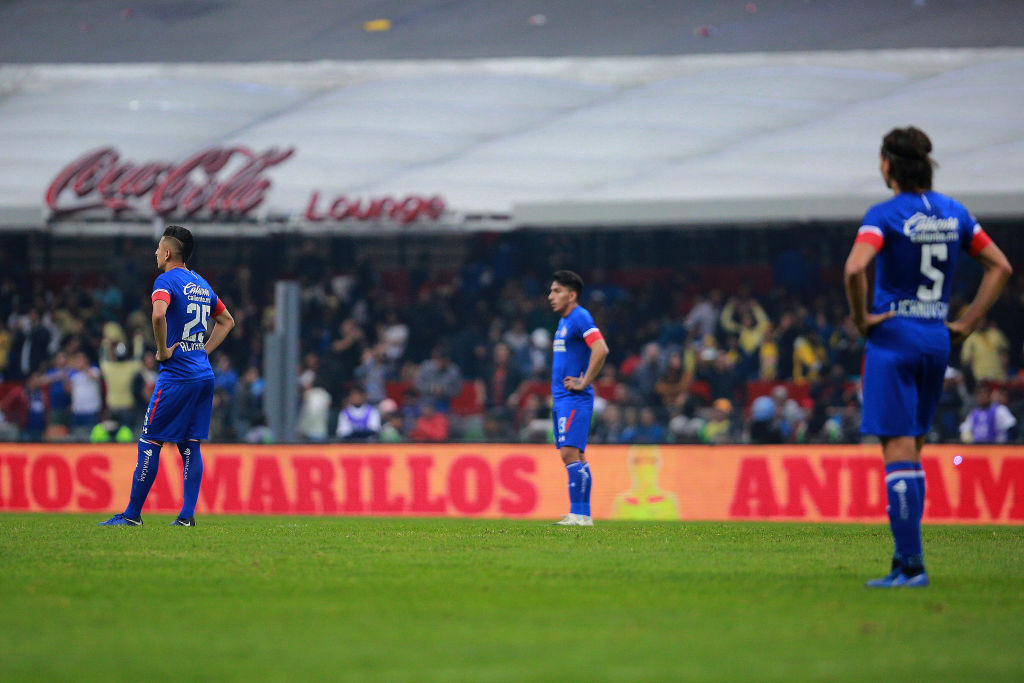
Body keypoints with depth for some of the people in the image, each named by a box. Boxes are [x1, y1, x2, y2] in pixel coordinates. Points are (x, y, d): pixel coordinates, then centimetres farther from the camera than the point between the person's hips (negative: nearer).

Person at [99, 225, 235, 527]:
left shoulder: (166, 280, -8)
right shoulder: (202, 284, 16)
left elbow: (158, 314, -29)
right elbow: (227, 321, 29)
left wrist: (163, 350, -16)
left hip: (176, 375, -8)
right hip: (204, 375, 8)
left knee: (149, 442, -3)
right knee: (190, 445, 8)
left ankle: (133, 514, -2)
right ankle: (187, 514, 3)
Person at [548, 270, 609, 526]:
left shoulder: (580, 318, -12)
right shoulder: (564, 321, 18)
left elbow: (601, 350, -24)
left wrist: (584, 383, -20)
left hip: (575, 399, -10)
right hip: (562, 399, 10)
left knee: (570, 453, -14)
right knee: (574, 456, 9)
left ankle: (579, 514, -16)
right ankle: (582, 514, 11)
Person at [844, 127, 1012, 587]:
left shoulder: (885, 215, -12)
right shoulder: (953, 213, 7)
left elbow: (855, 269, -28)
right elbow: (1000, 266, 12)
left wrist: (861, 317, -12)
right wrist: (967, 323, 11)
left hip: (893, 337, -6)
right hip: (937, 339, 6)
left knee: (899, 452, -5)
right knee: (911, 452, 14)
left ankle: (912, 565, -9)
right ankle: (904, 559, 14)